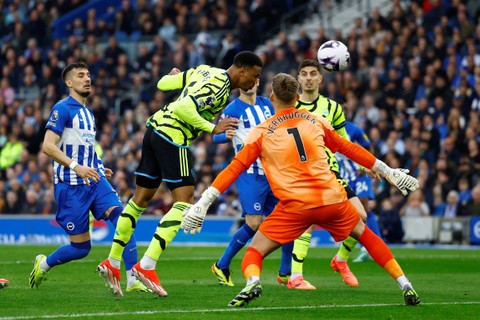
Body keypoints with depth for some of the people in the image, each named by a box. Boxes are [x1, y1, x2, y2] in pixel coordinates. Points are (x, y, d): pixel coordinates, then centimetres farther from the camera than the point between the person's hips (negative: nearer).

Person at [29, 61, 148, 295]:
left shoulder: (88, 113, 19)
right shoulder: (63, 108, -7)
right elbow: (48, 146, -17)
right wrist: (76, 167, -26)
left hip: (95, 181, 7)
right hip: (70, 185, -7)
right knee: (81, 247, -3)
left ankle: (133, 281, -18)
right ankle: (43, 264, 25)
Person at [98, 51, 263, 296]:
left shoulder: (205, 71, 11)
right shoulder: (220, 86, -15)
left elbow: (163, 83, 17)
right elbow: (183, 108, -26)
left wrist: (173, 75, 39)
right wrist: (212, 128, -22)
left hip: (156, 127, 10)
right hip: (173, 137, -10)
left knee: (141, 198, 16)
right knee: (184, 201, -9)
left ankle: (112, 263, 23)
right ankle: (146, 266, -16)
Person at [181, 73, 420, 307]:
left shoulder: (262, 132, 4)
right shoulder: (316, 121, 12)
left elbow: (235, 168, 0)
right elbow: (349, 149, 20)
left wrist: (203, 203, 1)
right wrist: (388, 173, 31)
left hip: (295, 206, -3)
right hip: (332, 199, 3)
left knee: (253, 252, 7)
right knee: (365, 235, 28)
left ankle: (253, 282, -28)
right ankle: (405, 286, 19)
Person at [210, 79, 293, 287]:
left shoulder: (266, 104, 11)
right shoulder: (233, 109, -6)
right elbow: (215, 136, -11)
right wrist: (226, 135, -32)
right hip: (250, 174, -6)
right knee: (254, 224, -14)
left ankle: (286, 272, 13)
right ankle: (221, 266, 2)